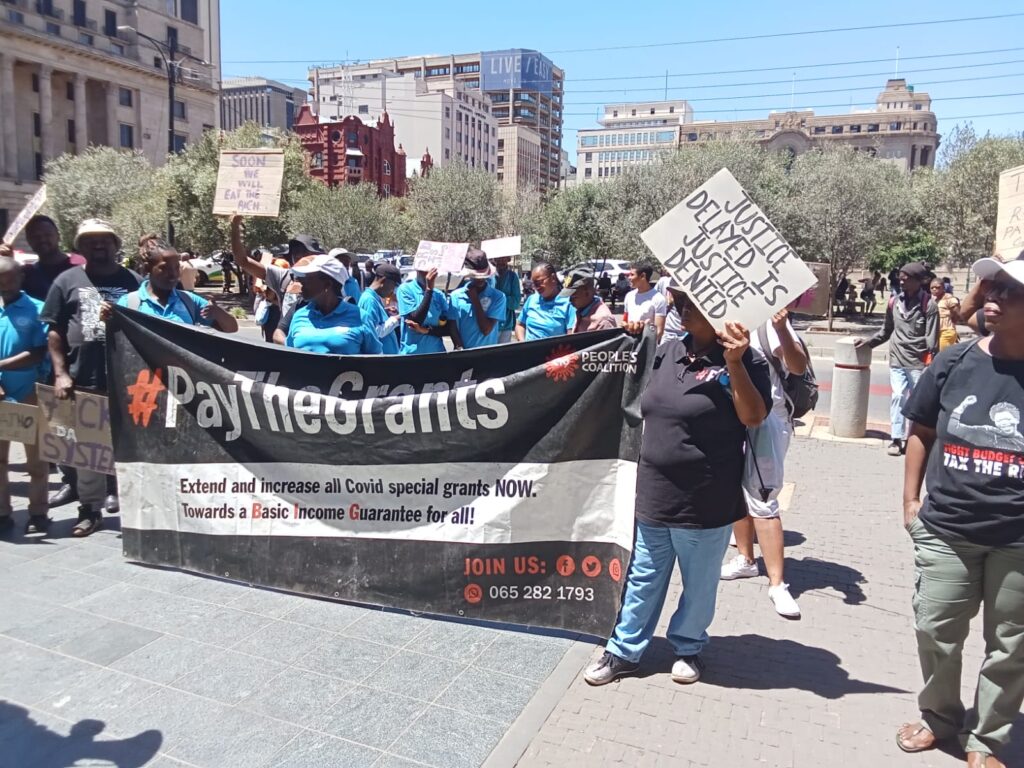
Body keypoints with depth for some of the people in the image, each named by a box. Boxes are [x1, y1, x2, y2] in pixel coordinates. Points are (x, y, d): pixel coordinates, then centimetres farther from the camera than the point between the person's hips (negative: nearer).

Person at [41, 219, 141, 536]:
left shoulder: (134, 281, 5)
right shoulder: (67, 281, 6)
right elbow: (54, 332, 6)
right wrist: (61, 374, -2)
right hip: (83, 380, 1)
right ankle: (90, 508, 23)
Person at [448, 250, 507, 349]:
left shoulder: (498, 297, -6)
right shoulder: (456, 296, 1)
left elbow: (486, 330, -11)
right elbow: (453, 328, 2)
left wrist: (475, 299, -10)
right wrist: (460, 349, -13)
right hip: (463, 353, 2)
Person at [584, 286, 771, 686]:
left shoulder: (745, 361, -10)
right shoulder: (667, 351, 5)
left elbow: (754, 417, -19)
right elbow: (640, 395, 20)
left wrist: (735, 364, -29)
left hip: (705, 502, -4)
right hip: (653, 494, 5)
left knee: (699, 583, 16)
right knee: (642, 578, 16)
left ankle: (688, 647, 38)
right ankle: (623, 651, 30)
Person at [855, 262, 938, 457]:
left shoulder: (929, 305, -7)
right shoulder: (894, 302, 5)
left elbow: (932, 338, -9)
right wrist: (869, 341, 7)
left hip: (918, 362, -3)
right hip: (897, 360, 3)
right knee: (898, 397, -1)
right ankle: (897, 439, 2)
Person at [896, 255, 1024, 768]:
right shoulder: (954, 363, -3)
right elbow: (921, 432, 7)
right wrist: (910, 499, 5)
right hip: (945, 531, 2)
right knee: (936, 632, 13)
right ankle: (940, 716, 38)